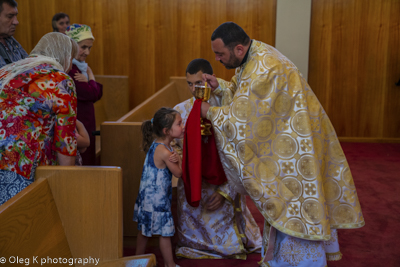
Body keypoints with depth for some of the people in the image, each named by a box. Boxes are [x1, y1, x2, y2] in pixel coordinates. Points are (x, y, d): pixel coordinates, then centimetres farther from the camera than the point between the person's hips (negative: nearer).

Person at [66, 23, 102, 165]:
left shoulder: (80, 66, 13)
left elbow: (98, 94, 7)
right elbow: (91, 94, -22)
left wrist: (86, 80, -12)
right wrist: (90, 76, -4)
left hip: (86, 124, 10)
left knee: (87, 161, 14)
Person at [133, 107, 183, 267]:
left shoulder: (155, 145, 3)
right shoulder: (165, 152, -25)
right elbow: (179, 173, -13)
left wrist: (174, 160, -18)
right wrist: (176, 160, 3)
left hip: (148, 196, 9)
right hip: (157, 198, -9)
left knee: (144, 230, 21)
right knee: (165, 232, 3)